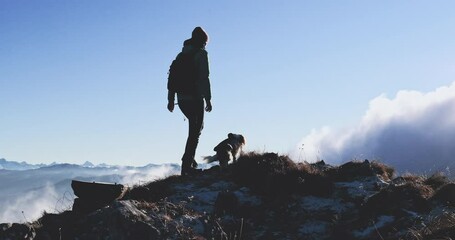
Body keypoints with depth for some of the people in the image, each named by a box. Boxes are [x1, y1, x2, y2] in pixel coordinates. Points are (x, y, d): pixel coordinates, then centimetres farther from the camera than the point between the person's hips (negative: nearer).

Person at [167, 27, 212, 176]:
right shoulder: (201, 53, -6)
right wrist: (208, 99, -14)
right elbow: (204, 78, -14)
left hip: (182, 99, 7)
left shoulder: (182, 54, 15)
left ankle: (189, 159, 16)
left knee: (197, 126, 23)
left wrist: (171, 99, 18)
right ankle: (187, 165, -7)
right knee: (195, 131, -2)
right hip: (195, 98, -7)